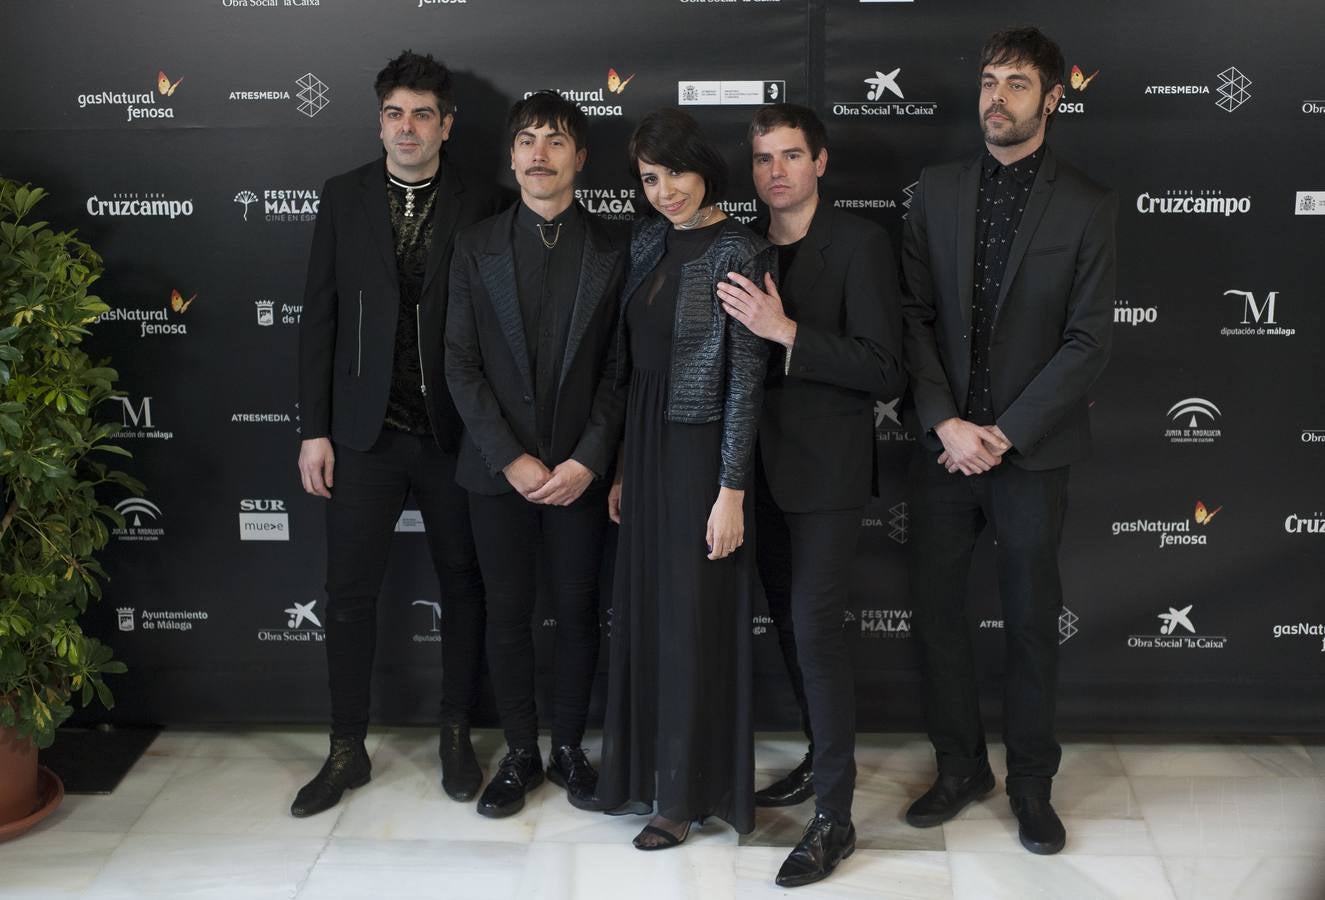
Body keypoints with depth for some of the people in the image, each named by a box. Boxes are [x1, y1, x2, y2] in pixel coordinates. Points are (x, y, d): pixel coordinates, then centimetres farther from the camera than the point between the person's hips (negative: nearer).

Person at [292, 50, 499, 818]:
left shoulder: (478, 207, -1)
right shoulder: (343, 198, 4)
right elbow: (321, 317, 3)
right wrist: (314, 428, -1)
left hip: (454, 430, -1)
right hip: (365, 430, 1)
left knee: (463, 584, 9)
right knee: (350, 591, 4)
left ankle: (457, 736, 27)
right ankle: (348, 750, 19)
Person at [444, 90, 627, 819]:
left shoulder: (612, 249, 1)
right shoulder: (477, 246, 3)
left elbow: (620, 368, -1)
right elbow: (461, 364, -2)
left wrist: (587, 459, -12)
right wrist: (511, 458, -11)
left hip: (580, 469, 0)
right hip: (498, 468, 1)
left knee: (578, 614, 8)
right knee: (507, 615, 8)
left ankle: (568, 749, 25)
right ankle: (520, 754, 23)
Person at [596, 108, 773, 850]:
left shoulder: (741, 253, -13)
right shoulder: (647, 242, 8)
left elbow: (746, 374, -15)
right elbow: (633, 357, 11)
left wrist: (731, 489, -17)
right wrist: (621, 464, 12)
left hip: (702, 448, -7)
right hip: (646, 441, 7)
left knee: (694, 617, 3)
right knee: (645, 611, 14)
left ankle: (687, 794, 18)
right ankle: (645, 770, 30)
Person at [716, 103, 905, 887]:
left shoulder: (858, 242, -11)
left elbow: (886, 371, -18)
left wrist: (787, 333, -25)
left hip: (827, 468, -7)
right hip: (766, 465, 7)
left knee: (816, 627, -8)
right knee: (789, 621, 15)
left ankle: (835, 816, 0)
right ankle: (822, 760, 33)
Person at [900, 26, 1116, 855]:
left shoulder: (1088, 206, -3)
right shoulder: (938, 192, 4)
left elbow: (1089, 342, -7)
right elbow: (915, 315, 1)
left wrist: (1005, 433, -13)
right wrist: (945, 423, -10)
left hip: (1033, 448, -2)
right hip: (945, 442, 3)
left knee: (1032, 620, 8)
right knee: (936, 607, 9)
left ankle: (1032, 782, 25)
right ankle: (962, 766, 27)